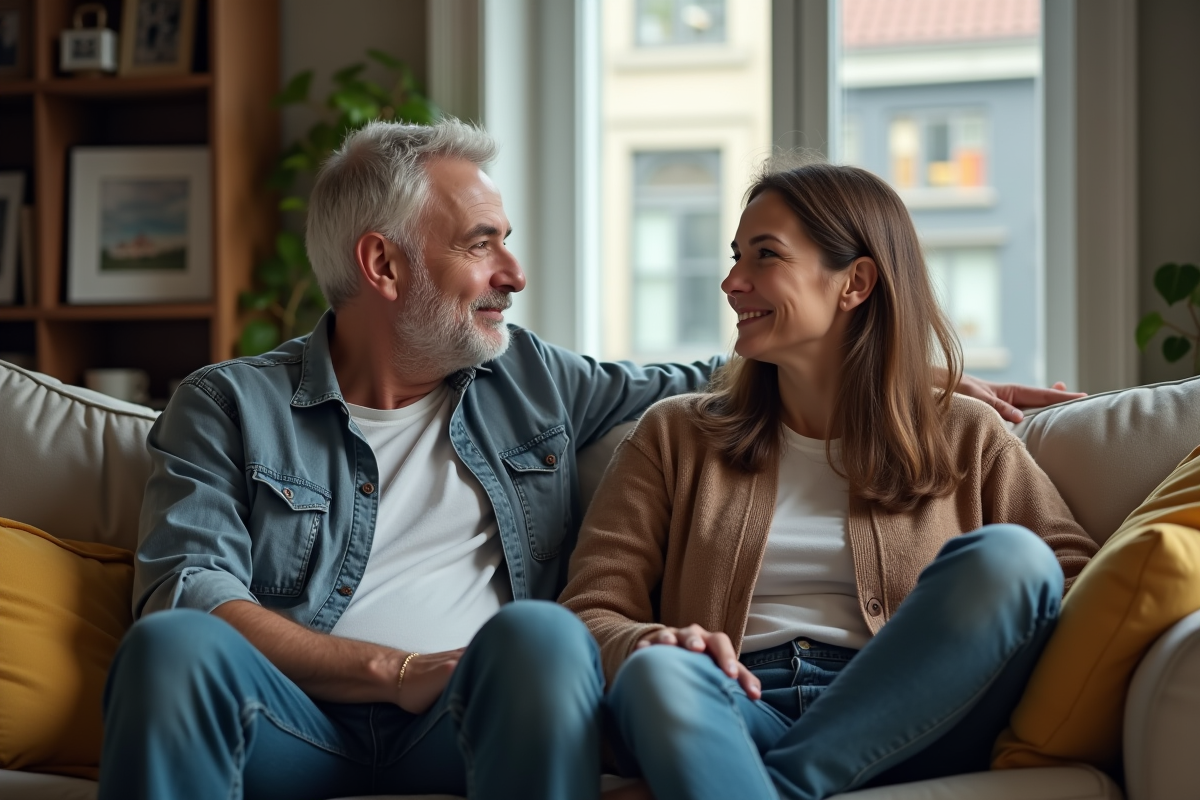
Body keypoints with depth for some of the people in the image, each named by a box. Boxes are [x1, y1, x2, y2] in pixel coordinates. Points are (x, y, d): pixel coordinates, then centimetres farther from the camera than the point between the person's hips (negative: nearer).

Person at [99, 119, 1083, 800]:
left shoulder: (531, 380, 24)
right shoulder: (229, 408, 11)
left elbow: (715, 384, 33)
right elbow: (185, 586, -3)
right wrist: (393, 671, -14)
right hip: (298, 717, -1)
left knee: (538, 630, -33)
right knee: (171, 645, -34)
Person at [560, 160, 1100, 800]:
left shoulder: (965, 440, 19)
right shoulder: (676, 437, 20)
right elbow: (591, 612, 10)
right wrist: (652, 645, -14)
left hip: (899, 731, 1)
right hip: (737, 719, 0)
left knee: (1007, 554, -27)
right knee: (658, 673, -35)